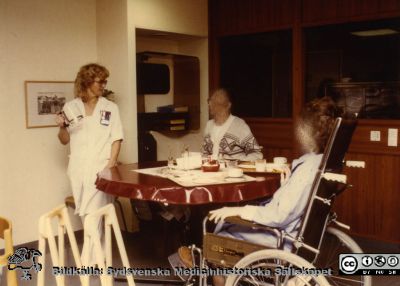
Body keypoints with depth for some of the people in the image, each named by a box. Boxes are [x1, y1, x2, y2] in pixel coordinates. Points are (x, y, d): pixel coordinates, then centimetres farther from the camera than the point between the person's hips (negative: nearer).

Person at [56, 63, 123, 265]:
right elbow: (64, 140, 9)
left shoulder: (110, 108, 2)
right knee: (86, 214, 11)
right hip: (79, 169, 3)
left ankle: (90, 259, 2)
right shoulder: (71, 107, 4)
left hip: (101, 169, -2)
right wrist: (62, 127, -11)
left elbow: (116, 139, 0)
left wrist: (111, 165, -10)